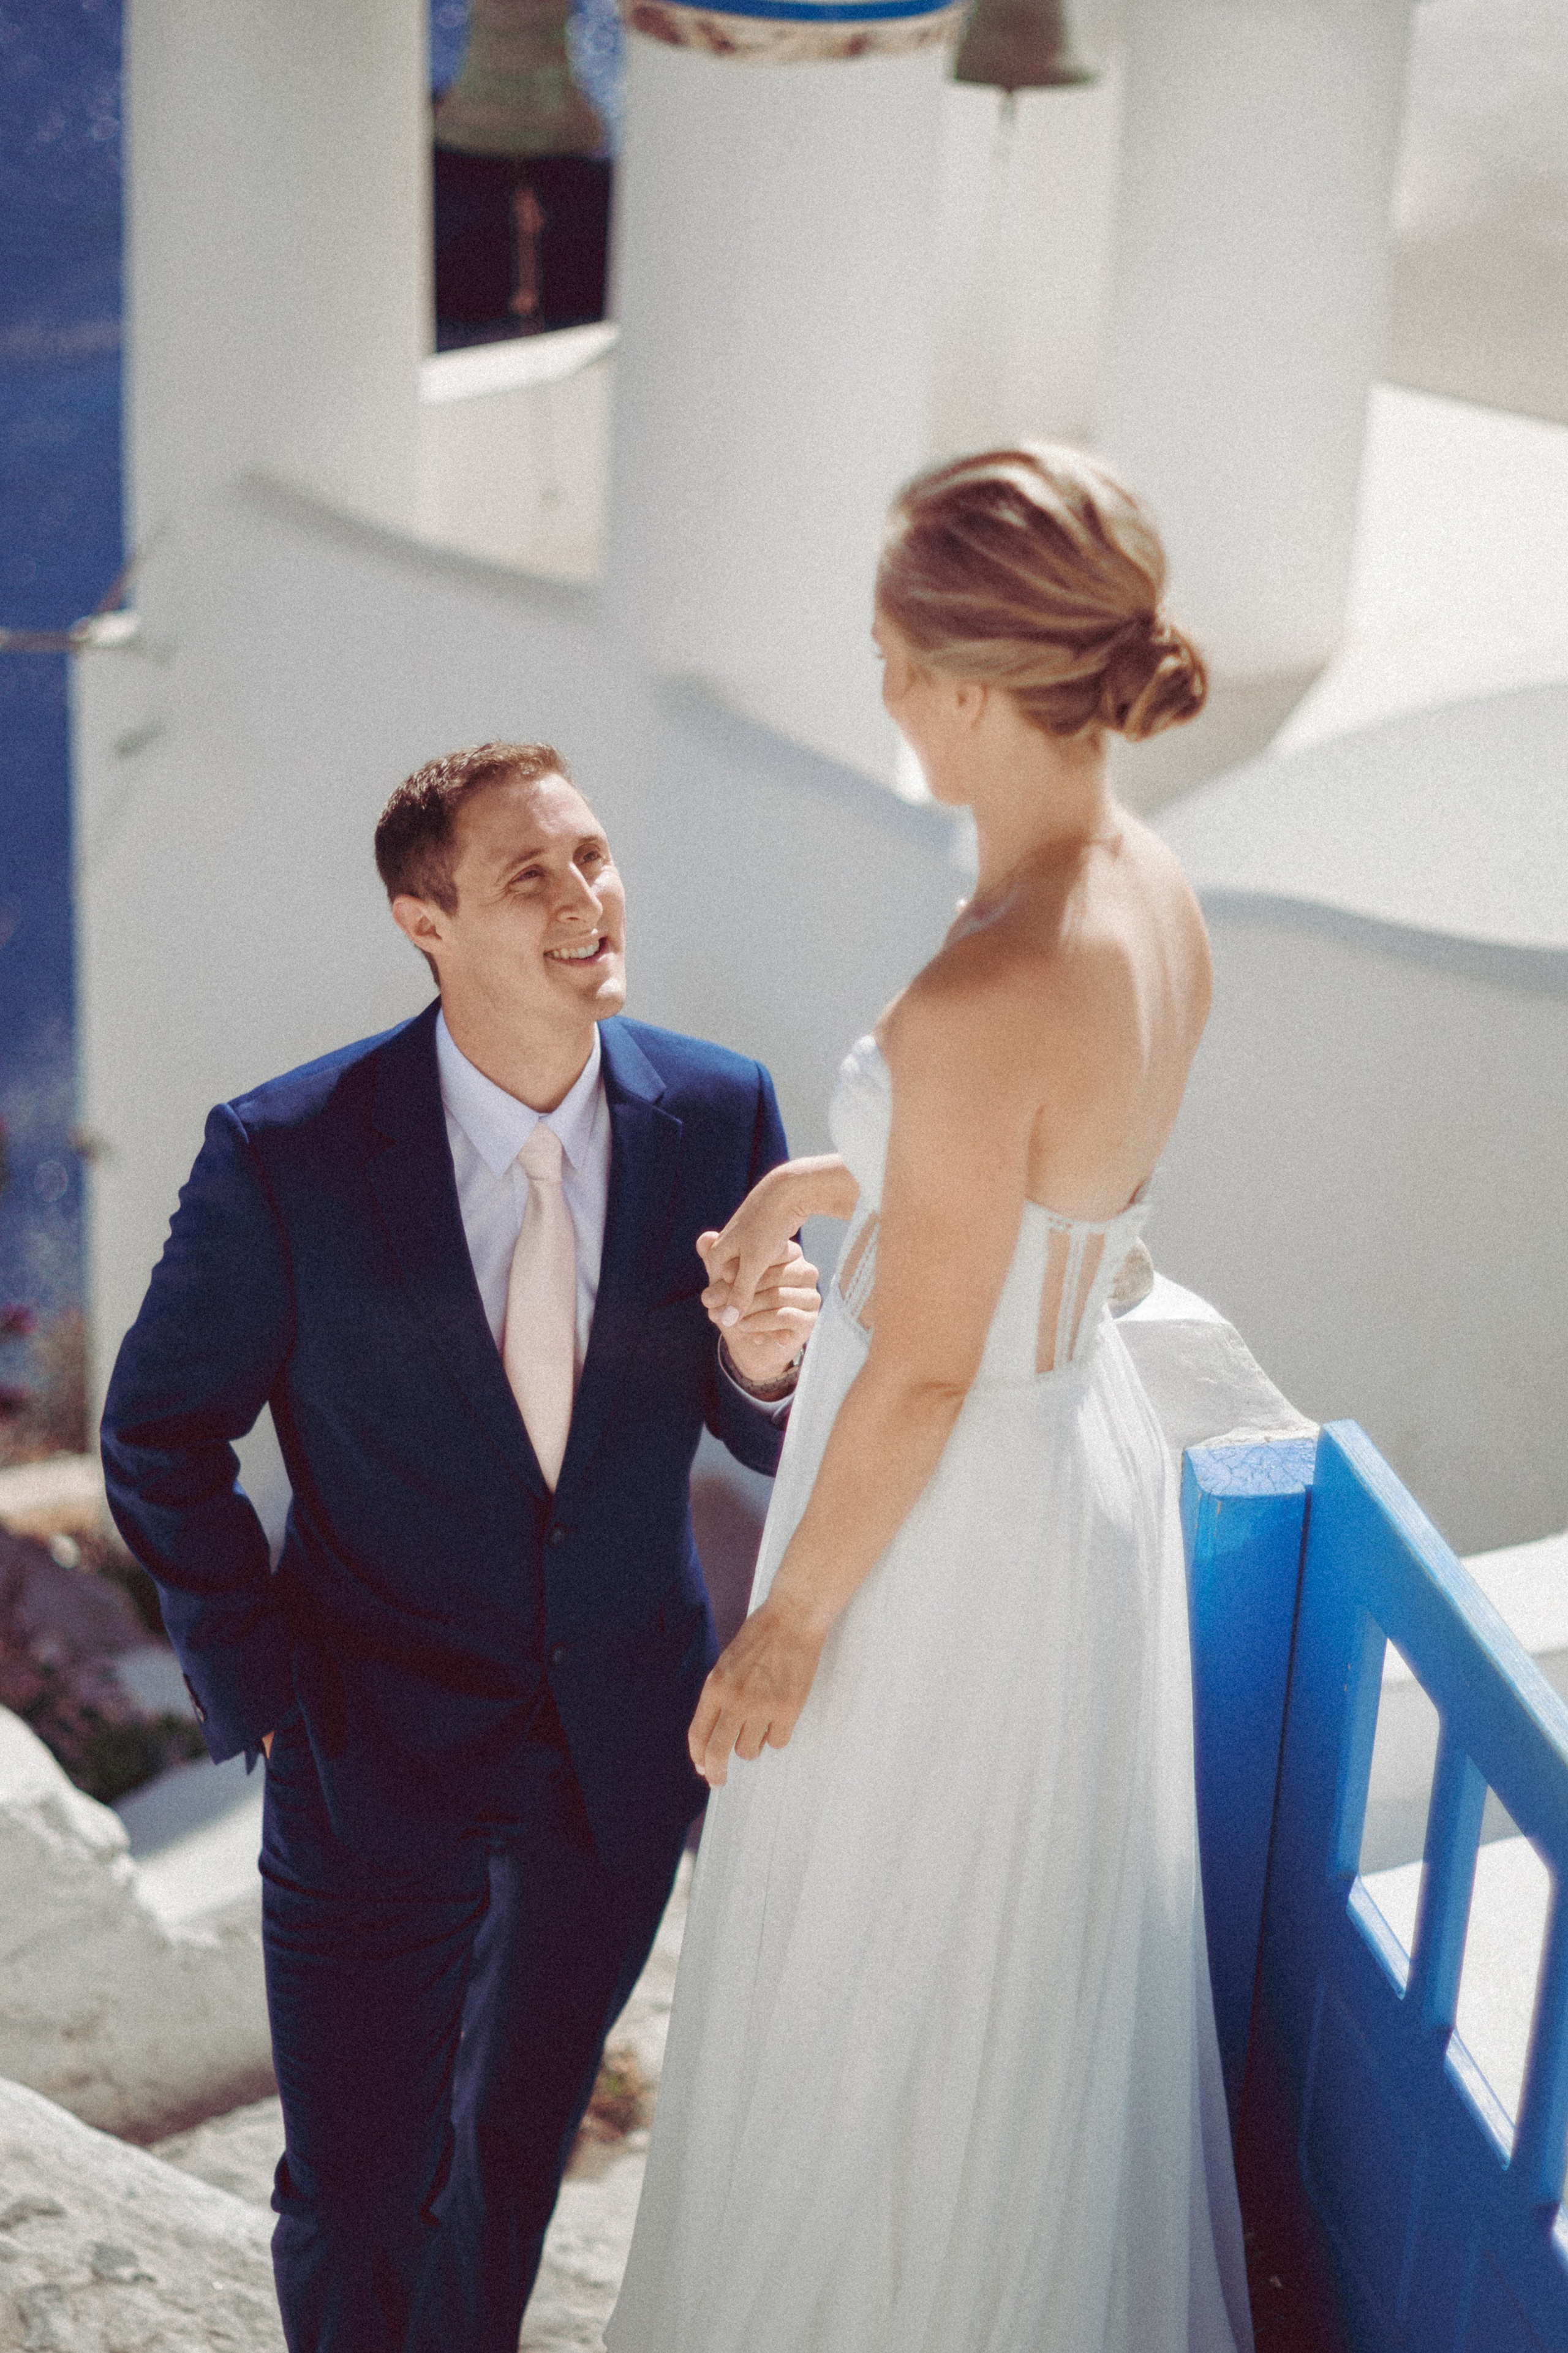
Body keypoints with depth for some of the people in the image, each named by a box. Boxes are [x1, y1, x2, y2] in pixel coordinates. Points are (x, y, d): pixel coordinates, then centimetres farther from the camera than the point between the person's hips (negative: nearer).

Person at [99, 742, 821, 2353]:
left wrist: (767, 1363, -23)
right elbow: (159, 1438, -4)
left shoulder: (720, 1114, -10)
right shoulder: (285, 1157, -18)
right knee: (354, 2197, 10)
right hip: (378, 1749, -3)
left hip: (628, 1745, 3)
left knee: (521, 2131, 25)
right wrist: (259, 1692, -6)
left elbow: (767, 1435, 0)